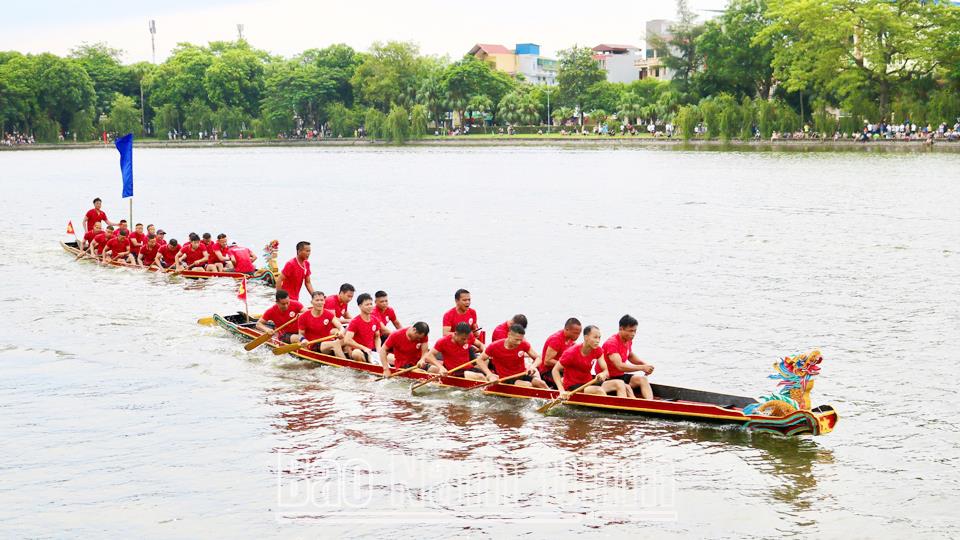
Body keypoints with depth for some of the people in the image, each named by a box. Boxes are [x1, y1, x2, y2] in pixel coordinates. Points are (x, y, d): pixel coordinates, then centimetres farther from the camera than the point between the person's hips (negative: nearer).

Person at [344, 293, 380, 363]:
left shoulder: (376, 321, 7)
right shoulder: (355, 322, -11)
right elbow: (347, 340, -20)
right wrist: (364, 348, -20)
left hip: (372, 351, 4)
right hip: (359, 350, -4)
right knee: (356, 353, -41)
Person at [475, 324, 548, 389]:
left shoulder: (523, 344, -4)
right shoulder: (494, 346, -12)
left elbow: (538, 358, 3)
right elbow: (480, 360, -3)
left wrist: (532, 366, -20)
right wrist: (490, 374, -18)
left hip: (522, 374, 3)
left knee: (540, 383, -24)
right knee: (528, 385, -31)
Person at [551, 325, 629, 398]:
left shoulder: (598, 350, 0)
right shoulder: (571, 353, -18)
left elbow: (606, 371, -3)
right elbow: (555, 370, -14)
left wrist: (603, 374, -30)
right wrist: (562, 391, -25)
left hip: (588, 382, 7)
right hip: (573, 386, -7)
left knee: (620, 383, -12)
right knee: (599, 390, -34)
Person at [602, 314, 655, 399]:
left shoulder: (628, 341, 4)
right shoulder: (611, 343, -23)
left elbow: (630, 356, 25)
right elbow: (620, 366, -32)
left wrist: (645, 364, 5)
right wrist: (642, 368, -30)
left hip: (621, 376, 8)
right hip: (608, 379, -8)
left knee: (642, 379, -12)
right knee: (626, 387, -32)